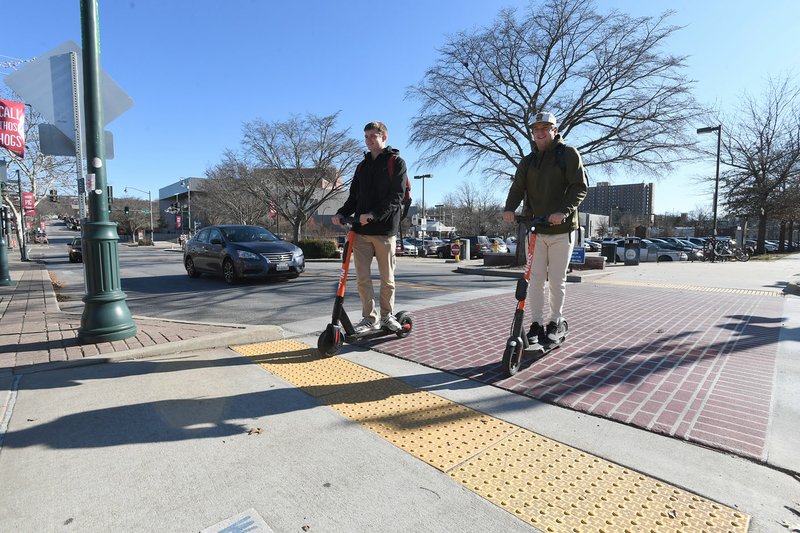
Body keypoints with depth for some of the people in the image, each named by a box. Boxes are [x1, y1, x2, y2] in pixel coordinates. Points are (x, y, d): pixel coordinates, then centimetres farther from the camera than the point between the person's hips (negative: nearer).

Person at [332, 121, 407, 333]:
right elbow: (354, 196, 19)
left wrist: (374, 214, -23)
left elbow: (396, 196, -10)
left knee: (387, 278, 6)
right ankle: (370, 318, 13)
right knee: (363, 278, 3)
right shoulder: (362, 166, 20)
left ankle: (387, 315, 22)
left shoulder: (396, 162, 2)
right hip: (361, 230, 5)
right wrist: (341, 213, 0)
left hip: (384, 229, -5)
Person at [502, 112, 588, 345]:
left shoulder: (568, 154, 1)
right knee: (535, 279, 2)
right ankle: (537, 324, 12)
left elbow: (580, 186, -8)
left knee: (557, 280, 5)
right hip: (535, 229, 4)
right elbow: (518, 187, 4)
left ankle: (556, 322, 23)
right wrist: (509, 208, -17)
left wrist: (564, 210, -25)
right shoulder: (527, 161, 15)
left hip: (561, 229, -3)